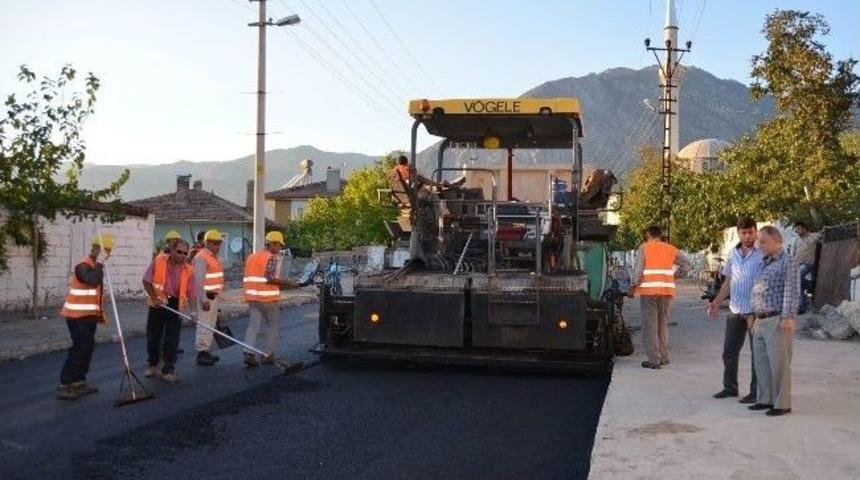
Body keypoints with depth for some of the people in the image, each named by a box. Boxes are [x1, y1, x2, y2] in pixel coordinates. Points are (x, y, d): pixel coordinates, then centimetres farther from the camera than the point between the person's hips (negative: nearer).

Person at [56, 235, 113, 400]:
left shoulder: (95, 267, 13)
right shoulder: (83, 265, -16)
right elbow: (93, 281, -37)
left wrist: (100, 313, 21)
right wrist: (100, 263, -27)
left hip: (89, 315, 10)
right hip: (78, 316, -9)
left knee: (88, 348, 11)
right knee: (79, 349, -11)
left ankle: (78, 382, 18)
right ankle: (64, 386, -7)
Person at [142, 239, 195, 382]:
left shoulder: (188, 270, -8)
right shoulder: (158, 261, -10)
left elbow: (192, 294, -8)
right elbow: (146, 281, -6)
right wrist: (154, 297, -19)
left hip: (176, 307, 0)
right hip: (157, 306, 1)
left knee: (172, 341, 0)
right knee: (153, 337, 14)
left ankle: (168, 371, 10)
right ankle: (152, 365, 36)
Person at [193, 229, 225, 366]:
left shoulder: (214, 257, 16)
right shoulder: (201, 258, -15)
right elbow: (199, 280, -21)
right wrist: (204, 300, -25)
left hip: (213, 295, 10)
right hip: (206, 296, -10)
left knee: (211, 324, 15)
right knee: (204, 324, -8)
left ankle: (206, 350, 23)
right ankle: (201, 353, -4)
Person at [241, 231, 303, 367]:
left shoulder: (251, 256, 15)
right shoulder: (271, 258, -10)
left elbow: (249, 278, 18)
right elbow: (270, 278, -19)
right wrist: (289, 282, -12)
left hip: (252, 296, 6)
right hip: (268, 297, -6)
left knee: (253, 325, 3)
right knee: (272, 325, 8)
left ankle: (249, 353, -10)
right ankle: (268, 354, 11)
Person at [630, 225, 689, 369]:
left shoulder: (644, 248, -2)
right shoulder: (670, 249, 10)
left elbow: (638, 269, -9)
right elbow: (686, 264, 13)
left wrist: (634, 287, -2)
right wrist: (674, 276, 18)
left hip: (649, 291, -4)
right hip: (667, 291, 4)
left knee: (650, 325, 0)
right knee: (663, 324, 15)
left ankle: (653, 360, -2)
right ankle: (664, 357, 18)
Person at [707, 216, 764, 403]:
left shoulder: (762, 254, -10)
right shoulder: (733, 253, 8)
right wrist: (716, 302, 8)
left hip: (755, 312, -6)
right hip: (735, 311, 6)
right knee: (729, 351, 12)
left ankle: (756, 392, 14)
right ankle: (730, 387, 26)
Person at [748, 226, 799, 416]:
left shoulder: (787, 262, -7)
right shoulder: (766, 264, 19)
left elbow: (791, 291, -15)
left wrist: (788, 317, -22)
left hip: (778, 321, -8)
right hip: (761, 321, 8)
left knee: (779, 364, -5)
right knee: (761, 363, 11)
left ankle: (782, 404, 2)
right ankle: (765, 399, 21)